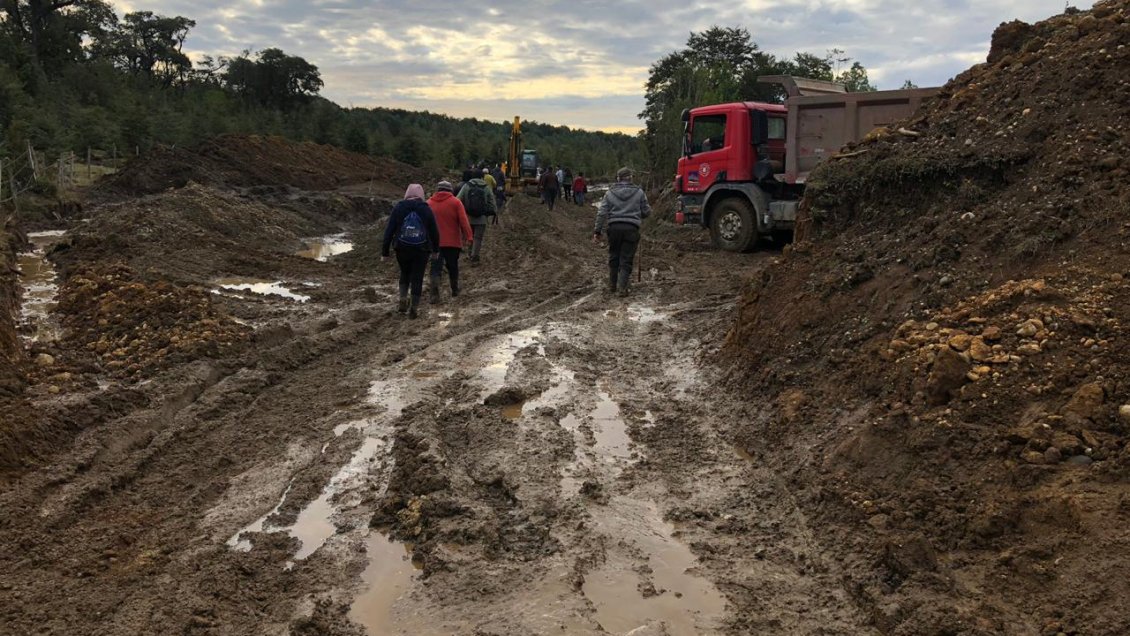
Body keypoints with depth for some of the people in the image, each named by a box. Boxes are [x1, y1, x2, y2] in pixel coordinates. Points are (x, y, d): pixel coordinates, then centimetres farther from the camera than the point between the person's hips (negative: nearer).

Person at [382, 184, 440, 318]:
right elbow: (434, 231, 4)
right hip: (421, 250, -1)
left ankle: (403, 300, 7)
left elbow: (389, 230, -2)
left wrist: (384, 251, 3)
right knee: (417, 278, 5)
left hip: (402, 249, 1)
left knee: (405, 273, 22)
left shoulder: (398, 208, -1)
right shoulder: (426, 209, -1)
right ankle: (414, 308, 6)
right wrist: (435, 249, 17)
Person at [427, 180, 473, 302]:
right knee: (453, 266, 15)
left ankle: (434, 292, -19)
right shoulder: (455, 202, -3)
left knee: (436, 267, -2)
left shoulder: (429, 203, 5)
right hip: (453, 242, -1)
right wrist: (468, 236, -6)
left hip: (435, 242, 1)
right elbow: (463, 221, -10)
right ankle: (455, 291, 27)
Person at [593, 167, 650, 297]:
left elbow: (602, 213, 1)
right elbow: (646, 211, 7)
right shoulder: (639, 192, 3)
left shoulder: (610, 192, 5)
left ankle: (612, 285, 24)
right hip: (631, 228, -2)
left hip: (614, 228, 2)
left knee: (613, 257, 16)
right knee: (626, 260, 2)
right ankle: (622, 287, -5)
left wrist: (597, 231, 3)